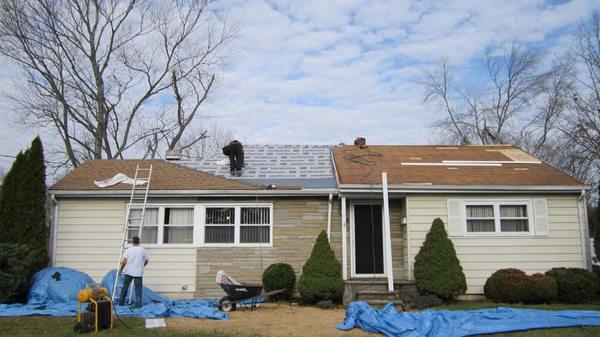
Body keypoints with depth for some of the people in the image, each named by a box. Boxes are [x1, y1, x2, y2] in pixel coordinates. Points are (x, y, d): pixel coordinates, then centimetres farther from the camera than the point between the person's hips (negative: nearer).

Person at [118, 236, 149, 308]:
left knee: (125, 288, 14)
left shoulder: (128, 250, -5)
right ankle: (138, 304, 1)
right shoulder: (142, 250, -1)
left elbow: (124, 262, -10)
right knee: (138, 289, 4)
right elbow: (146, 261, 7)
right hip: (138, 273, 0)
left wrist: (120, 269, 5)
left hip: (128, 272, 0)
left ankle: (121, 303, 21)